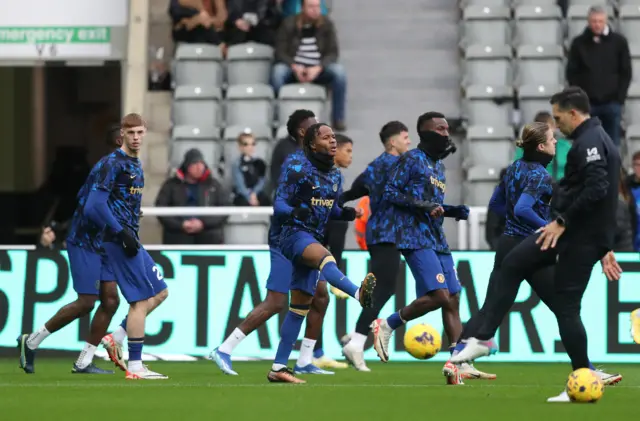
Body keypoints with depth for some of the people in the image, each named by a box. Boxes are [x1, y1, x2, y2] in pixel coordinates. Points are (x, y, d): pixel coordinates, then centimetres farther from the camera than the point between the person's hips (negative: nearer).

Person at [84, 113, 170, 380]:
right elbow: (95, 205, -19)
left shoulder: (136, 165, 16)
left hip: (131, 240, 10)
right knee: (141, 299, -9)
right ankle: (135, 366, -6)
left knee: (160, 292, 12)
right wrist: (122, 233, -20)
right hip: (119, 240, -10)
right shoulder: (114, 163, -12)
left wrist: (132, 234, 14)